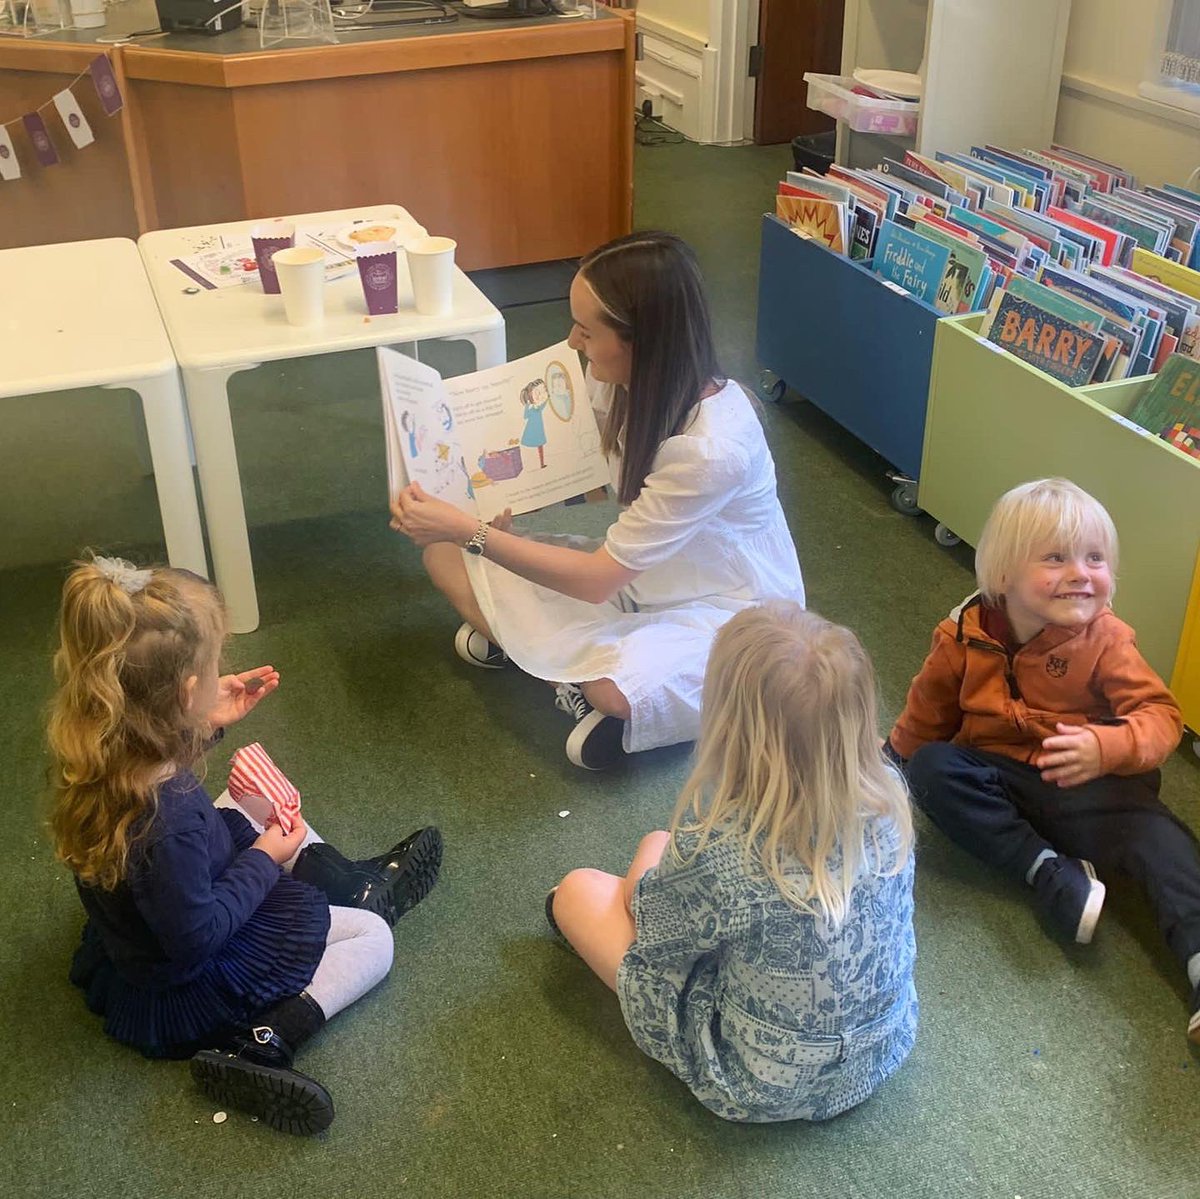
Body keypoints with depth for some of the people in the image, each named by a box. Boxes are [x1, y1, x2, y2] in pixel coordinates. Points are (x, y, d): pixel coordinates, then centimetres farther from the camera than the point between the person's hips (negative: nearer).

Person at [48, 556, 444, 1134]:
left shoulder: (99, 756, -17)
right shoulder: (167, 822, -42)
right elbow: (196, 939, -29)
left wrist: (207, 724, -2)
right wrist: (263, 862, -17)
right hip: (177, 997, -8)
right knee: (373, 939, -1)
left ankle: (352, 885, 27)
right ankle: (263, 1043, -12)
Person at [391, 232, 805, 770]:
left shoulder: (712, 449, -33)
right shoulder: (624, 382, -13)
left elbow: (596, 581, -27)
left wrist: (468, 531, -26)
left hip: (725, 605, -7)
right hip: (637, 572, 7)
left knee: (616, 693, -40)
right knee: (443, 552, -6)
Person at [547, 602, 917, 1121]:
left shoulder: (714, 855, -36)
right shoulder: (887, 794, -20)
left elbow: (655, 921, -12)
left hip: (761, 1089, -5)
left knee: (580, 890, 9)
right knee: (660, 846, 15)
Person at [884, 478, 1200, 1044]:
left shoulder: (1105, 640, -10)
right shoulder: (964, 638, -6)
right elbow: (926, 718, 10)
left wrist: (1108, 748, -36)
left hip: (1086, 787, -2)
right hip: (994, 781, 2)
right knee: (930, 768, -25)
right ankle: (1051, 871, -29)